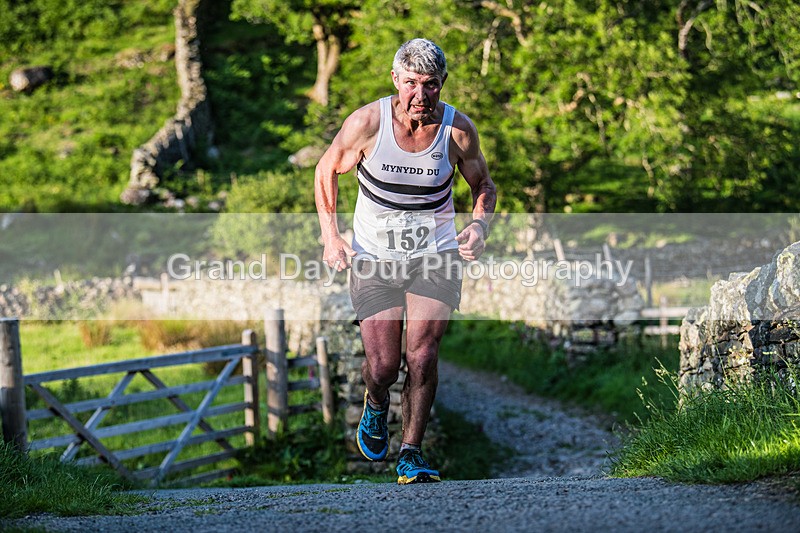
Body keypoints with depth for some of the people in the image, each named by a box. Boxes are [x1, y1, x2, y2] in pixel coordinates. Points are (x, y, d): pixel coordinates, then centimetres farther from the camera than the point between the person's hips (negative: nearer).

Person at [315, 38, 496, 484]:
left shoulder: (458, 129, -11)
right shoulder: (367, 122, -15)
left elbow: (484, 184, 6)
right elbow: (327, 170, 2)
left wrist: (481, 226, -14)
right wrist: (330, 235, -4)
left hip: (436, 254, 0)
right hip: (374, 258, 0)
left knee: (422, 355, -15)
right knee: (382, 368, -3)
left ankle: (412, 453, 3)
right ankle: (377, 405, 35)